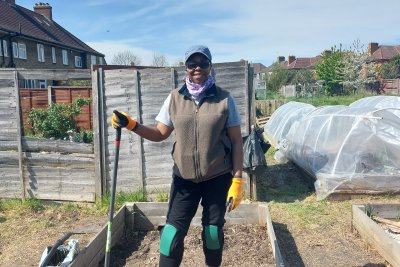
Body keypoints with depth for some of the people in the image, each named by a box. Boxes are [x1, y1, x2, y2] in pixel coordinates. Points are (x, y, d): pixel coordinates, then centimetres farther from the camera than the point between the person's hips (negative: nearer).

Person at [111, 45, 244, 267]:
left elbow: (236, 141, -4)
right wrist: (131, 125, -12)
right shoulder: (175, 98, -1)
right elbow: (160, 134, 4)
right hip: (184, 177, 1)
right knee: (173, 229, 2)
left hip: (218, 178, 0)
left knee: (213, 231, 15)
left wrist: (237, 179, -7)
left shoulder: (224, 99, -6)